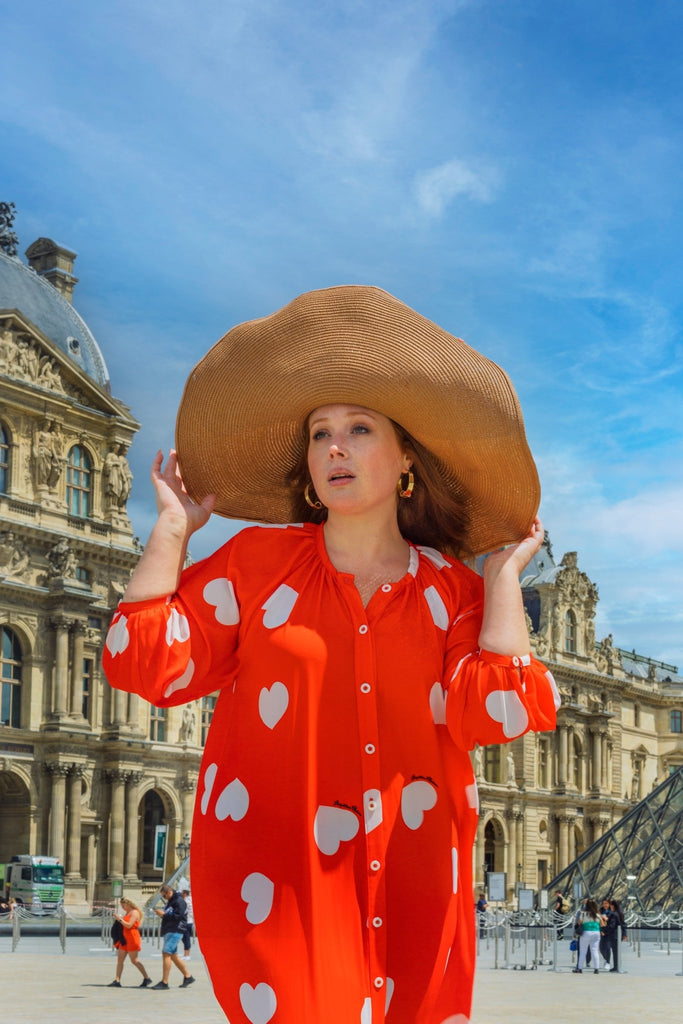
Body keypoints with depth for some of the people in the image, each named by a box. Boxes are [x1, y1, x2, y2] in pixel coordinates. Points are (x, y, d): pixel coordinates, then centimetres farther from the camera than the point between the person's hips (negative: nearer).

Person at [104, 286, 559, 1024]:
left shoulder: (453, 590, 8)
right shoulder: (256, 561, 6)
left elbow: (492, 713, -8)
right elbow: (146, 664, -2)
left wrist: (504, 574, 1)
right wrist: (172, 528, 3)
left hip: (410, 881, 2)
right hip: (275, 875, -1)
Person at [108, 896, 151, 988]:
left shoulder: (134, 912, -11)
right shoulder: (127, 913, 18)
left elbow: (129, 925, -20)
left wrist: (120, 919, -15)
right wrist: (118, 919, 8)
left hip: (132, 939, -9)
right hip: (125, 939, 9)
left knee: (134, 960, -6)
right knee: (120, 959, 1)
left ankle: (147, 978, 2)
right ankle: (117, 981, -1)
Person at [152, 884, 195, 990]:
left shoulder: (179, 901, -12)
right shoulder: (170, 901, 19)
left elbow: (178, 916, -20)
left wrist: (164, 914, -18)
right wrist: (161, 912, 5)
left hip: (175, 931, -10)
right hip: (169, 931, 10)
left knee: (166, 953, -13)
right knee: (173, 955, 13)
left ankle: (164, 982, -13)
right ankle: (188, 977, 22)